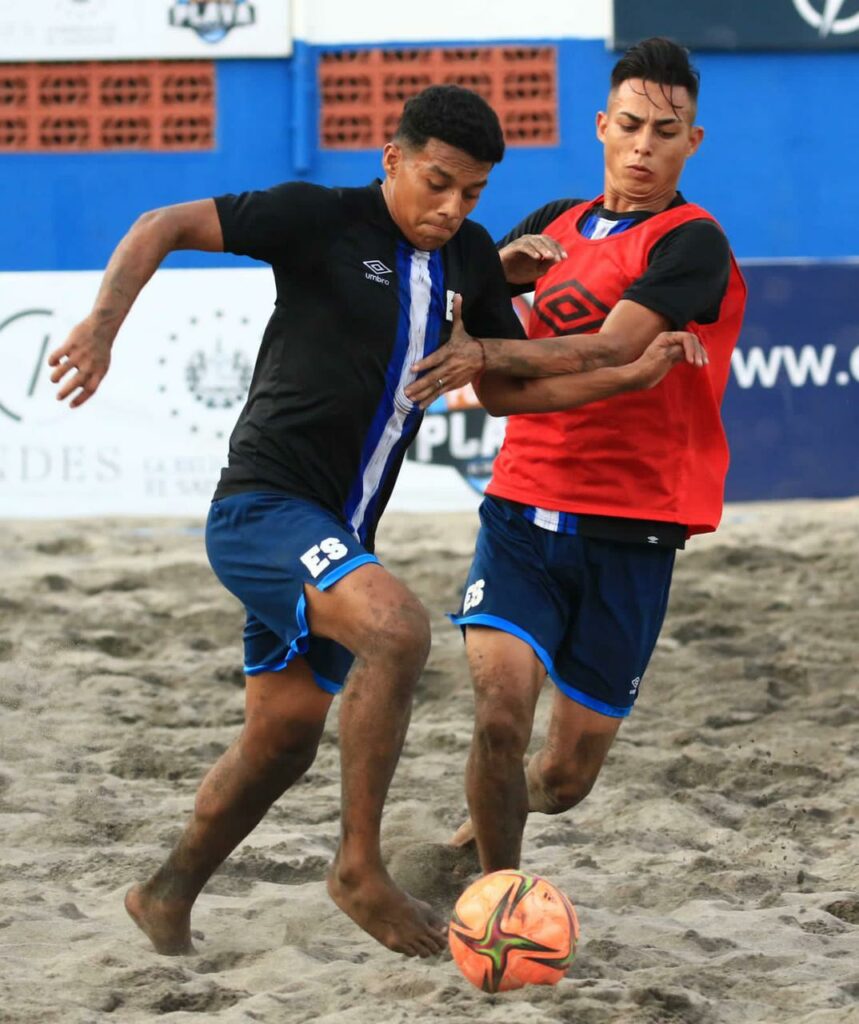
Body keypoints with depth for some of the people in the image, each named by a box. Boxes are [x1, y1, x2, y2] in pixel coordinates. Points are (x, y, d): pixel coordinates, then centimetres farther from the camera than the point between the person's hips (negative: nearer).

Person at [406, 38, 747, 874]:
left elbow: (610, 354, -20)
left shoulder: (691, 243, -7)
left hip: (628, 535, -3)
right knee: (500, 715, -21)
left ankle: (497, 814, 39)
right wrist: (504, 266, -2)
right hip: (524, 510, 3)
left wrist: (494, 358, -31)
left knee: (564, 780, 4)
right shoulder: (557, 225, 11)